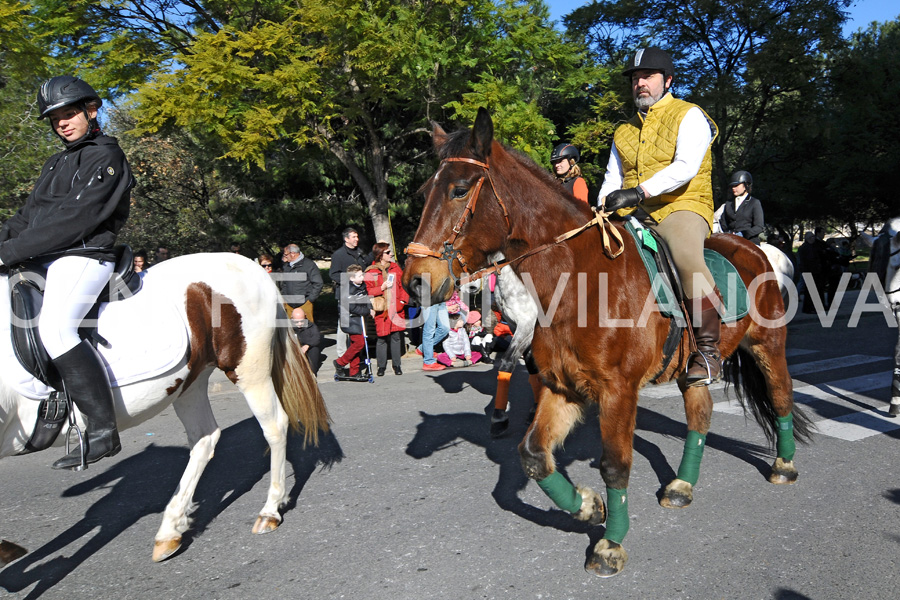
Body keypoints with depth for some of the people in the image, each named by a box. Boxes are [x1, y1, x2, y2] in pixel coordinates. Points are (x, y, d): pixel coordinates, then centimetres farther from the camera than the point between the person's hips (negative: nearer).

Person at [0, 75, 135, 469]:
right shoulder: (58, 163, 24)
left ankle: (103, 430, -28)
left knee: (54, 327, -29)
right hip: (45, 259, 10)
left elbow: (76, 218, -15)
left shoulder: (106, 158, -4)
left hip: (83, 256, -10)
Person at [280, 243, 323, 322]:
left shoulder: (309, 264, -3)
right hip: (289, 305, 5)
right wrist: (284, 298, 14)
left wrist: (310, 299, -7)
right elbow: (283, 284, 26)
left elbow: (318, 283, -4)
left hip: (304, 304, -5)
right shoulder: (285, 266, 14)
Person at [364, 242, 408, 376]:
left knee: (396, 336, 5)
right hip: (381, 310, -3)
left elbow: (403, 285, 13)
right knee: (382, 338, 1)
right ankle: (381, 366, 16)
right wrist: (382, 288, -18)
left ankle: (396, 365, 19)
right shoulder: (370, 271, -4)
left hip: (396, 309, 3)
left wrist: (403, 300, 3)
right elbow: (367, 291, -6)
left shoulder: (395, 267, 11)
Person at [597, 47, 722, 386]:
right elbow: (613, 177, 20)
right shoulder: (624, 132, 23)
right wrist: (602, 208, -3)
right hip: (634, 215, 6)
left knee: (687, 259, -36)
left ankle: (708, 351, -26)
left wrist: (639, 192, -26)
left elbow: (686, 166, -14)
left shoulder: (689, 116, 3)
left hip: (682, 207, -6)